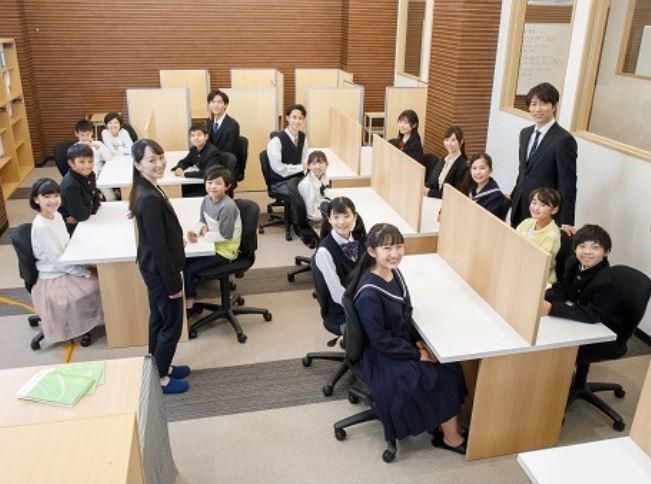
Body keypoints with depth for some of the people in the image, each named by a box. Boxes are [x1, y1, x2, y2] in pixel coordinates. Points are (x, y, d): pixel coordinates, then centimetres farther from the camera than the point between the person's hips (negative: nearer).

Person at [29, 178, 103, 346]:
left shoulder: (57, 215, -1)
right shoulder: (41, 227, -26)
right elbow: (58, 261, -24)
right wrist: (87, 273, -19)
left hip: (66, 268, 8)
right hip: (54, 278, -8)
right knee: (98, 284, -16)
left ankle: (90, 318, 14)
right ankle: (85, 325, 7)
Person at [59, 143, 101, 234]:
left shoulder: (89, 175, -5)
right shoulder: (70, 185, -27)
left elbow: (96, 198, 3)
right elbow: (81, 215, -27)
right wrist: (91, 207, -8)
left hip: (87, 220, 7)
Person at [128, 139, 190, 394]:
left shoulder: (146, 191, 3)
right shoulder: (151, 199, -28)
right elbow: (159, 247, -26)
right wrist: (173, 283, -19)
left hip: (154, 269, 10)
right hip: (160, 271, -10)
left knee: (158, 321, 23)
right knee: (172, 325, 8)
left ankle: (159, 368, 40)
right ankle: (160, 378, 25)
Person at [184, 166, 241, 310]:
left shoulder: (227, 207, -29)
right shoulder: (206, 200, -4)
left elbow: (225, 236, -26)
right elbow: (202, 221, 9)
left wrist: (206, 234, -14)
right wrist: (196, 232, -12)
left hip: (224, 251, -8)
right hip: (213, 244, 8)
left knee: (189, 269, -8)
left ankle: (189, 301, 13)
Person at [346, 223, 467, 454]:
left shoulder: (394, 273, -5)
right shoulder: (368, 294, -30)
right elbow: (380, 340, -23)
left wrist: (418, 342, -3)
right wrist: (417, 354, -15)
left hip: (404, 343, 8)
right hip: (383, 356, -8)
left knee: (450, 368, -3)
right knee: (441, 380, -7)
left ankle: (447, 430, 11)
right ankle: (451, 438, 16)